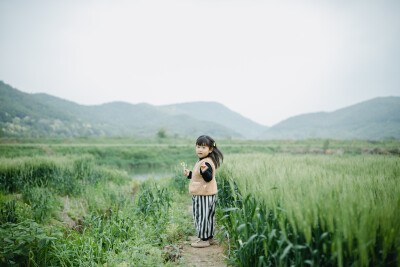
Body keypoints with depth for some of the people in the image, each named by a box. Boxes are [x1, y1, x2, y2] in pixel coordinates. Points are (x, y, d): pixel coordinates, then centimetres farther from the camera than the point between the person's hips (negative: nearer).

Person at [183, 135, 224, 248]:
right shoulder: (202, 161, 14)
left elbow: (208, 178, -28)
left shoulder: (207, 163, -19)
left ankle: (204, 239, 9)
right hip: (199, 194, 11)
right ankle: (209, 238, 27)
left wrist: (204, 170, -44)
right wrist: (189, 174, 27)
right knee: (208, 217, 17)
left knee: (203, 216, -1)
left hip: (204, 195, -11)